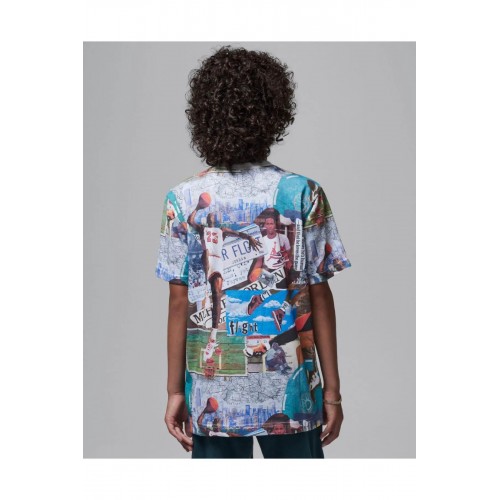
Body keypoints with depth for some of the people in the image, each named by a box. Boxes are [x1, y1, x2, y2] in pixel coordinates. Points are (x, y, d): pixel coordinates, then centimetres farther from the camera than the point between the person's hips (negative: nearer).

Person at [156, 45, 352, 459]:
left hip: (213, 394, 1)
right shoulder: (304, 194, -7)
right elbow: (320, 297, -5)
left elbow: (179, 303, -4)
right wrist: (332, 390, 3)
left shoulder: (183, 200, -5)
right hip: (290, 393, 0)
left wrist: (175, 391, 5)